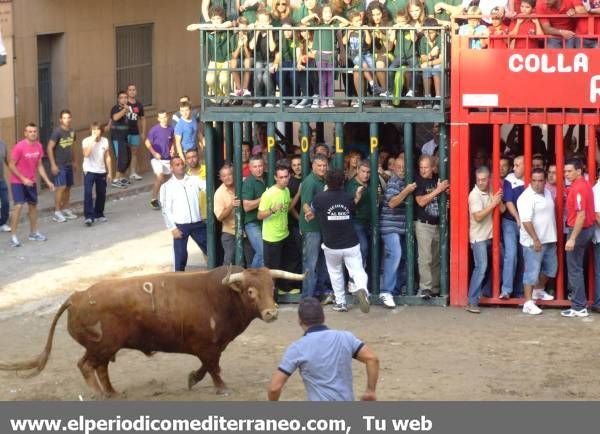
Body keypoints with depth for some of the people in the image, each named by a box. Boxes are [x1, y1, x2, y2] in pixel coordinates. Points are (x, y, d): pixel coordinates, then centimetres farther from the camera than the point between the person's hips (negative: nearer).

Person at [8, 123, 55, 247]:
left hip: (31, 181, 7)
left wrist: (48, 181, 3)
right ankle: (13, 237, -12)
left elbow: (39, 165, 8)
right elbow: (11, 165, -17)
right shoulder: (19, 146, -21)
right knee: (18, 206, -16)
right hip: (17, 181, -7)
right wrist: (23, 179, -21)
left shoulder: (38, 146, -2)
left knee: (33, 205, 14)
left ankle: (34, 233, 29)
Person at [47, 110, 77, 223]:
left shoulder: (71, 131, 7)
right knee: (61, 187, -12)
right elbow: (50, 148, -15)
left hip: (69, 164, 7)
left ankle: (65, 209, 23)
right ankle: (57, 212, -7)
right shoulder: (57, 132, -13)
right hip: (59, 165, -7)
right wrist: (53, 164, -18)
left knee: (68, 187, 11)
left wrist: (73, 161, 17)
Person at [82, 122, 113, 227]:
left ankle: (99, 214, 32)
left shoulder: (105, 141, 2)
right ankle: (89, 216, -18)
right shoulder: (86, 141, -10)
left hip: (101, 171, 4)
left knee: (101, 194, 12)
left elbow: (107, 157, 8)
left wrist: (109, 172, 8)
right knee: (88, 193, -17)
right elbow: (86, 154, -28)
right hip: (89, 171, -4)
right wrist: (92, 140, -27)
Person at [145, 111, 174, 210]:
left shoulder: (171, 129, 0)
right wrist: (154, 153, -15)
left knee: (167, 177, 15)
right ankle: (154, 199, -14)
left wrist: (172, 149, 2)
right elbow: (147, 142, -7)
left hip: (167, 158, 5)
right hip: (157, 158, -5)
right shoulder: (155, 129, -13)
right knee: (160, 177, -20)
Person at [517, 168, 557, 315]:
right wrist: (535, 239, -26)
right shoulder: (526, 198, -18)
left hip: (549, 240, 9)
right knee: (532, 272, -5)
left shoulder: (547, 193, 9)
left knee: (550, 267, 21)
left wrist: (553, 236, 20)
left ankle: (539, 290, 41)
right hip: (533, 242, -9)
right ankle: (528, 303, -1)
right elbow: (526, 221, -23)